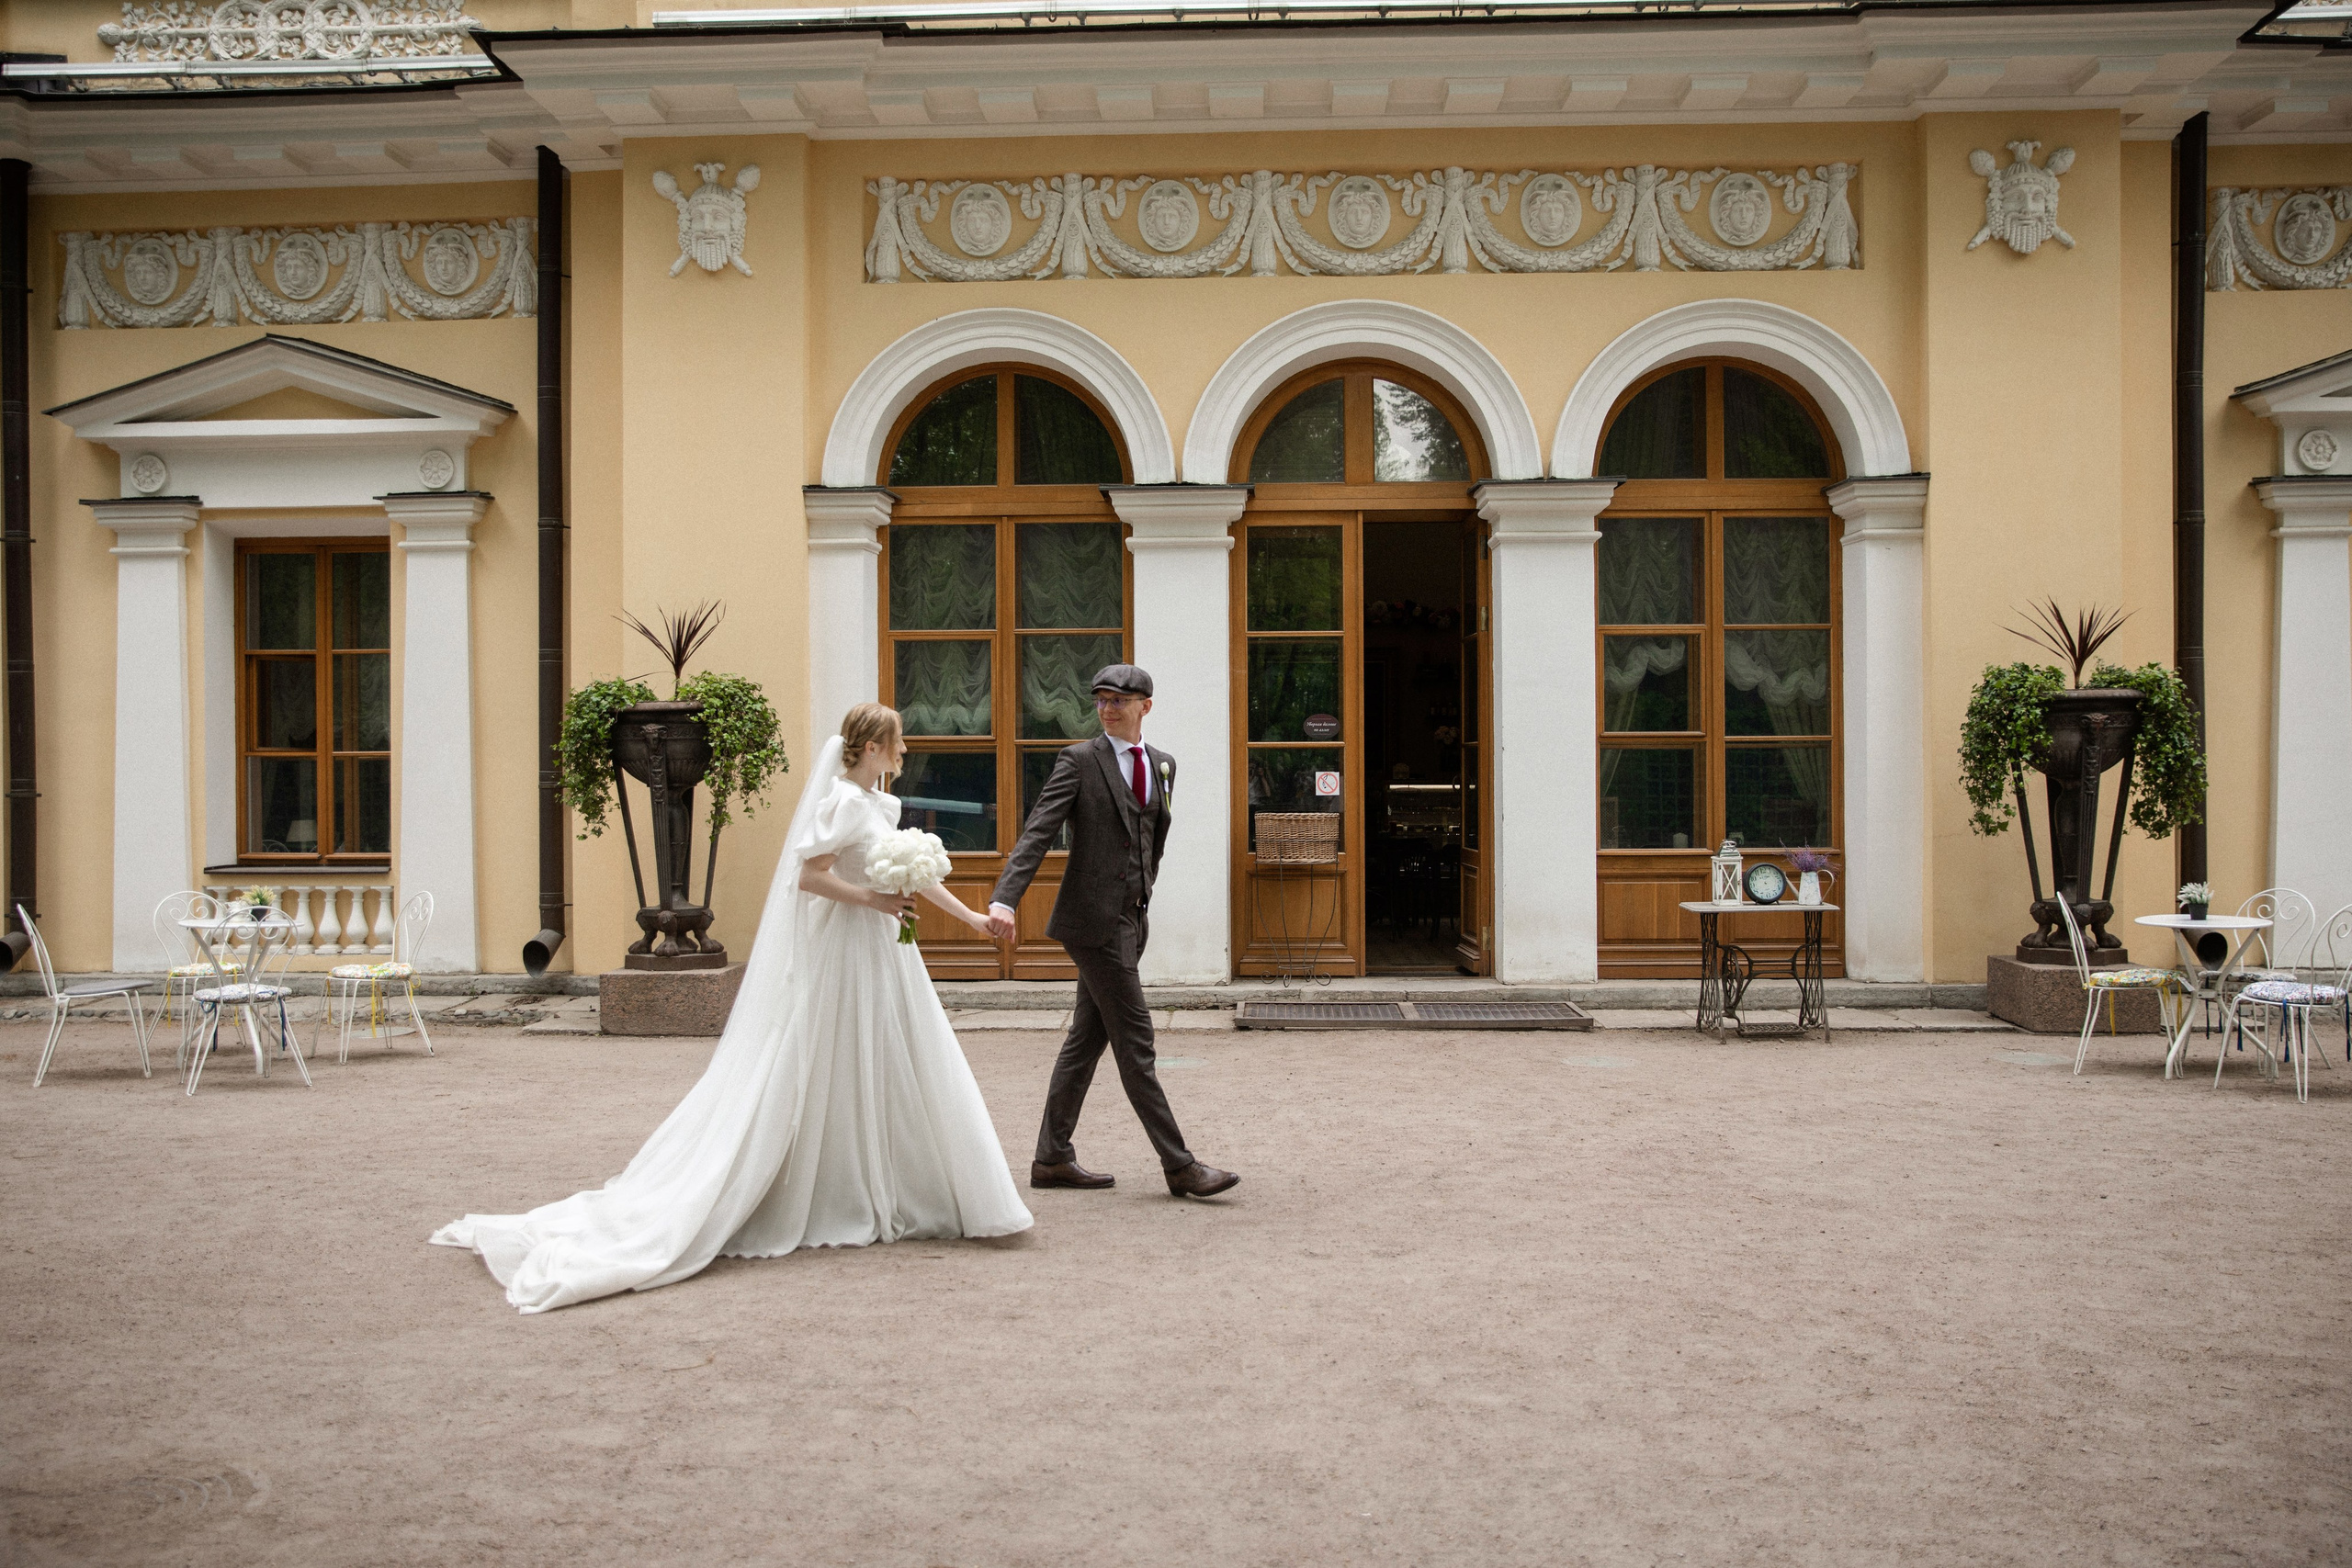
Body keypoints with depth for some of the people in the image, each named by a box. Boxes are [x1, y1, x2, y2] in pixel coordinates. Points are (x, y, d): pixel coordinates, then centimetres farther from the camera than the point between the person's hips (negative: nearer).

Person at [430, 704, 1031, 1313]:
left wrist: (968, 915, 22)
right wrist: (871, 899, -20)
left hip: (880, 952, 10)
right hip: (846, 950, -10)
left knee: (884, 1075, 12)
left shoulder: (880, 804, 14)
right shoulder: (844, 800, -15)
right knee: (827, 1075, -2)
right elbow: (808, 874, -21)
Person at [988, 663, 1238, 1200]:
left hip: (1131, 918, 7)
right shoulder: (1080, 760, -7)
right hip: (1094, 919, -7)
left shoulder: (1162, 764, 12)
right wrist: (1004, 899, -27)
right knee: (1135, 1041, -5)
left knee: (1087, 1038, 12)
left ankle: (1052, 1157, 21)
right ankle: (1180, 1166, 0)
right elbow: (1036, 833, -16)